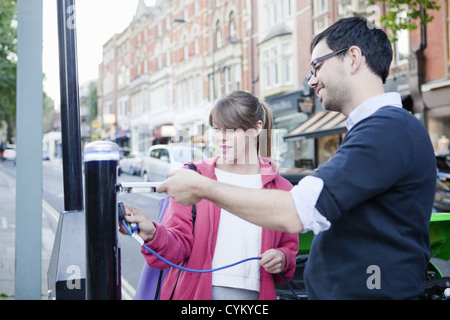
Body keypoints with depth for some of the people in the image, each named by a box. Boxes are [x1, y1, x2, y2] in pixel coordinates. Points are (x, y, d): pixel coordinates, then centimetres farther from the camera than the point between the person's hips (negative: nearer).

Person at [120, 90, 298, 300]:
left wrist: (283, 259, -8)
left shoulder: (279, 187, 5)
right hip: (197, 292, -1)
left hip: (254, 293, 1)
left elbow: (289, 246, 14)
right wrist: (152, 234, -26)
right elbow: (179, 242, -7)